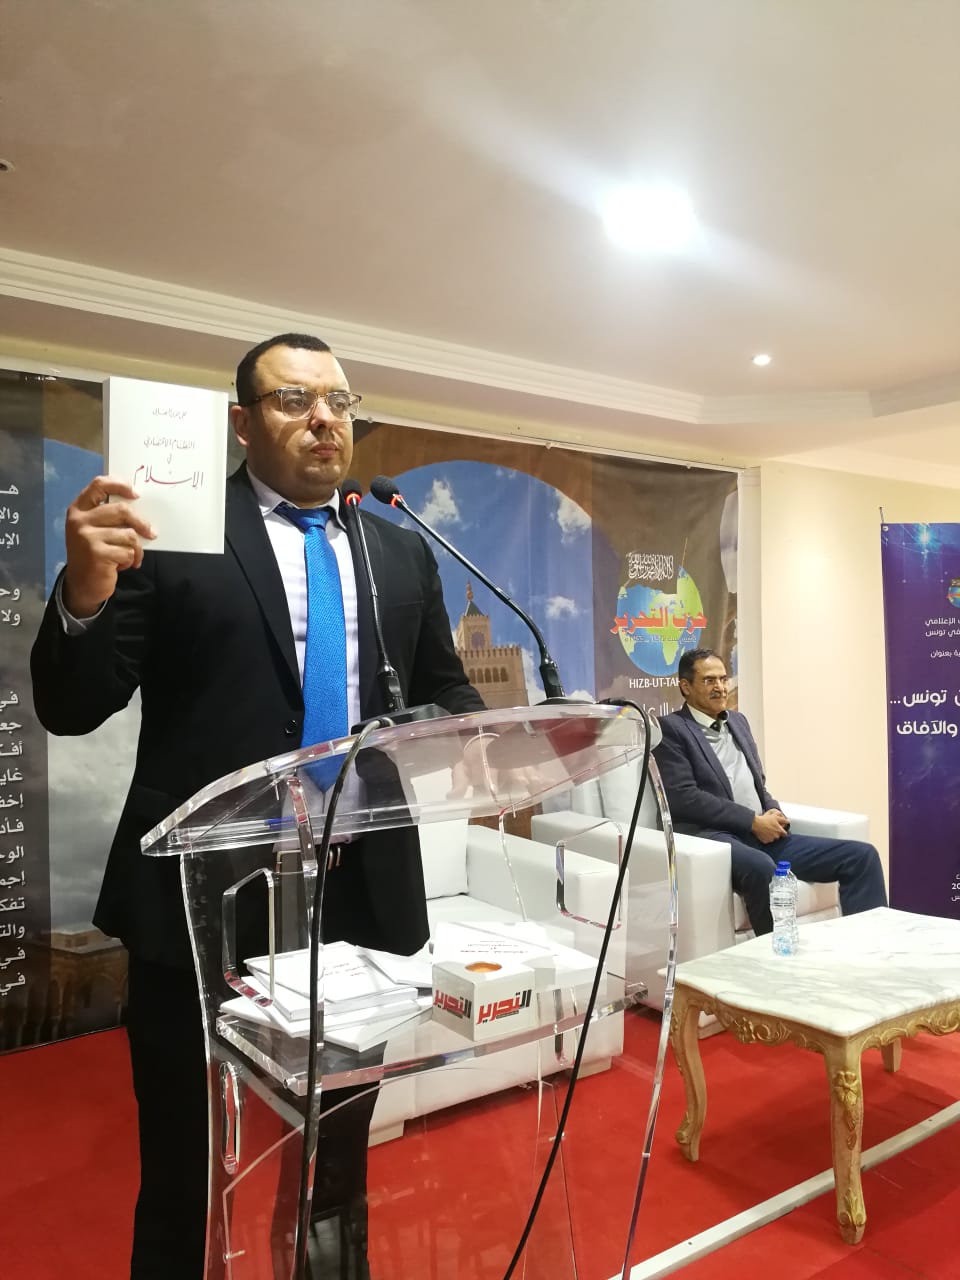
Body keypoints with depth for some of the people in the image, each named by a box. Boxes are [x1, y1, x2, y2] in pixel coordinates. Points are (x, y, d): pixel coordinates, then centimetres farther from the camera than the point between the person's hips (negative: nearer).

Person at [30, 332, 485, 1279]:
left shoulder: (403, 554, 9)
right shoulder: (174, 531, -4)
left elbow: (444, 694, 14)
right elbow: (70, 708, -6)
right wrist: (87, 592, -25)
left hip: (364, 898, 4)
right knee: (186, 1174, 15)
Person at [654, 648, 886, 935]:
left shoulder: (738, 721, 22)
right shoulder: (671, 729, -2)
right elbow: (684, 797, -13)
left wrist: (773, 813, 1)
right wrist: (753, 821, -14)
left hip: (763, 835, 8)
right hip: (714, 837, -7)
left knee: (862, 855, -5)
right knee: (761, 867, -40)